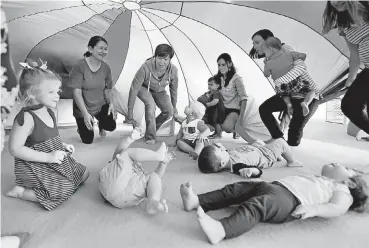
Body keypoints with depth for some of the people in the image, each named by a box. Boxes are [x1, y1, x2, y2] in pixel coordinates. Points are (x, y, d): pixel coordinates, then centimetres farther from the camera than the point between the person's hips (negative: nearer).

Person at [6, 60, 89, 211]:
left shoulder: (49, 112, 3)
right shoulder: (26, 118, -24)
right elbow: (15, 148, -26)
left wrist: (63, 146, 2)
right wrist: (48, 157, -27)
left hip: (56, 160, 9)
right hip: (35, 167, -9)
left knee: (83, 174, 15)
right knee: (64, 192, -17)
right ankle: (20, 191, 1)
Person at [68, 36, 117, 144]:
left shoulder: (106, 68, -6)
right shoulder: (80, 66, -20)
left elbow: (107, 89, 5)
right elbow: (77, 92, -21)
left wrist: (111, 103, -14)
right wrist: (85, 114, -28)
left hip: (101, 105, 3)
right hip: (83, 108, -3)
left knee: (111, 126, -20)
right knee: (88, 140, -1)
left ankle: (101, 125, 18)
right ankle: (82, 127, 35)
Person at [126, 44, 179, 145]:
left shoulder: (173, 70, -28)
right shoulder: (146, 67, -38)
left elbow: (174, 89, -8)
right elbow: (134, 89, -31)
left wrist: (174, 107, 4)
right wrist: (130, 113, -29)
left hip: (159, 91, 4)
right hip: (143, 88, -4)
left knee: (169, 111, -12)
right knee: (150, 103, -33)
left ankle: (151, 129, 13)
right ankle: (150, 137, -21)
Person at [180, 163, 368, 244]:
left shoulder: (342, 190, 16)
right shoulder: (315, 179, 40)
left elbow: (338, 208, -3)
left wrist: (313, 208, -23)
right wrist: (263, 180, 29)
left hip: (289, 200, -9)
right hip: (274, 186, 9)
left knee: (257, 205, -36)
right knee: (235, 189, -4)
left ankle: (220, 230, -56)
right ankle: (196, 201, -9)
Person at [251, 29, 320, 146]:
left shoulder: (284, 49, -21)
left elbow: (301, 67, -37)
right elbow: (280, 85, 6)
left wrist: (278, 81, -41)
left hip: (308, 95, -7)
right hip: (291, 94, 8)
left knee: (295, 128, -16)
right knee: (264, 109, 2)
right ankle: (278, 138, 17)